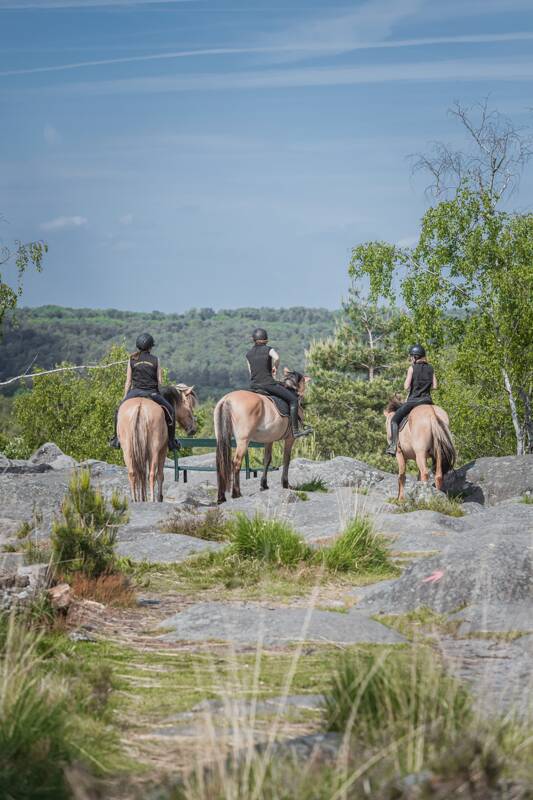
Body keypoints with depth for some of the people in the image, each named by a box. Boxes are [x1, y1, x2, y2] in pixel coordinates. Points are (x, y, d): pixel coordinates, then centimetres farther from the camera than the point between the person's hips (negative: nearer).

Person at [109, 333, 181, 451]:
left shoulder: (132, 360, 3)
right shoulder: (155, 360, 2)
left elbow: (128, 381, 4)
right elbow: (159, 381, 1)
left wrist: (125, 397, 11)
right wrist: (159, 394, 16)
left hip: (135, 392, 1)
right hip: (152, 393, -1)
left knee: (119, 411, 22)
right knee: (170, 410, 17)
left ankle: (117, 438, 14)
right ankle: (171, 440, 14)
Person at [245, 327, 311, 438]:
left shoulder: (249, 354, 10)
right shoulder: (268, 350, -1)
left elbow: (251, 372, 11)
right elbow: (276, 358, -22)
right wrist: (275, 368, -3)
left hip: (254, 386, 4)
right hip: (268, 384, -4)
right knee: (293, 399, 2)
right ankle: (295, 430, -8)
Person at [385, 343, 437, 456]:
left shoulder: (412, 368, -8)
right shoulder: (430, 368, 6)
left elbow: (406, 386, -13)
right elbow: (434, 386, 5)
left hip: (413, 400, -5)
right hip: (427, 400, 5)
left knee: (395, 419, 7)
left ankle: (393, 446, -4)